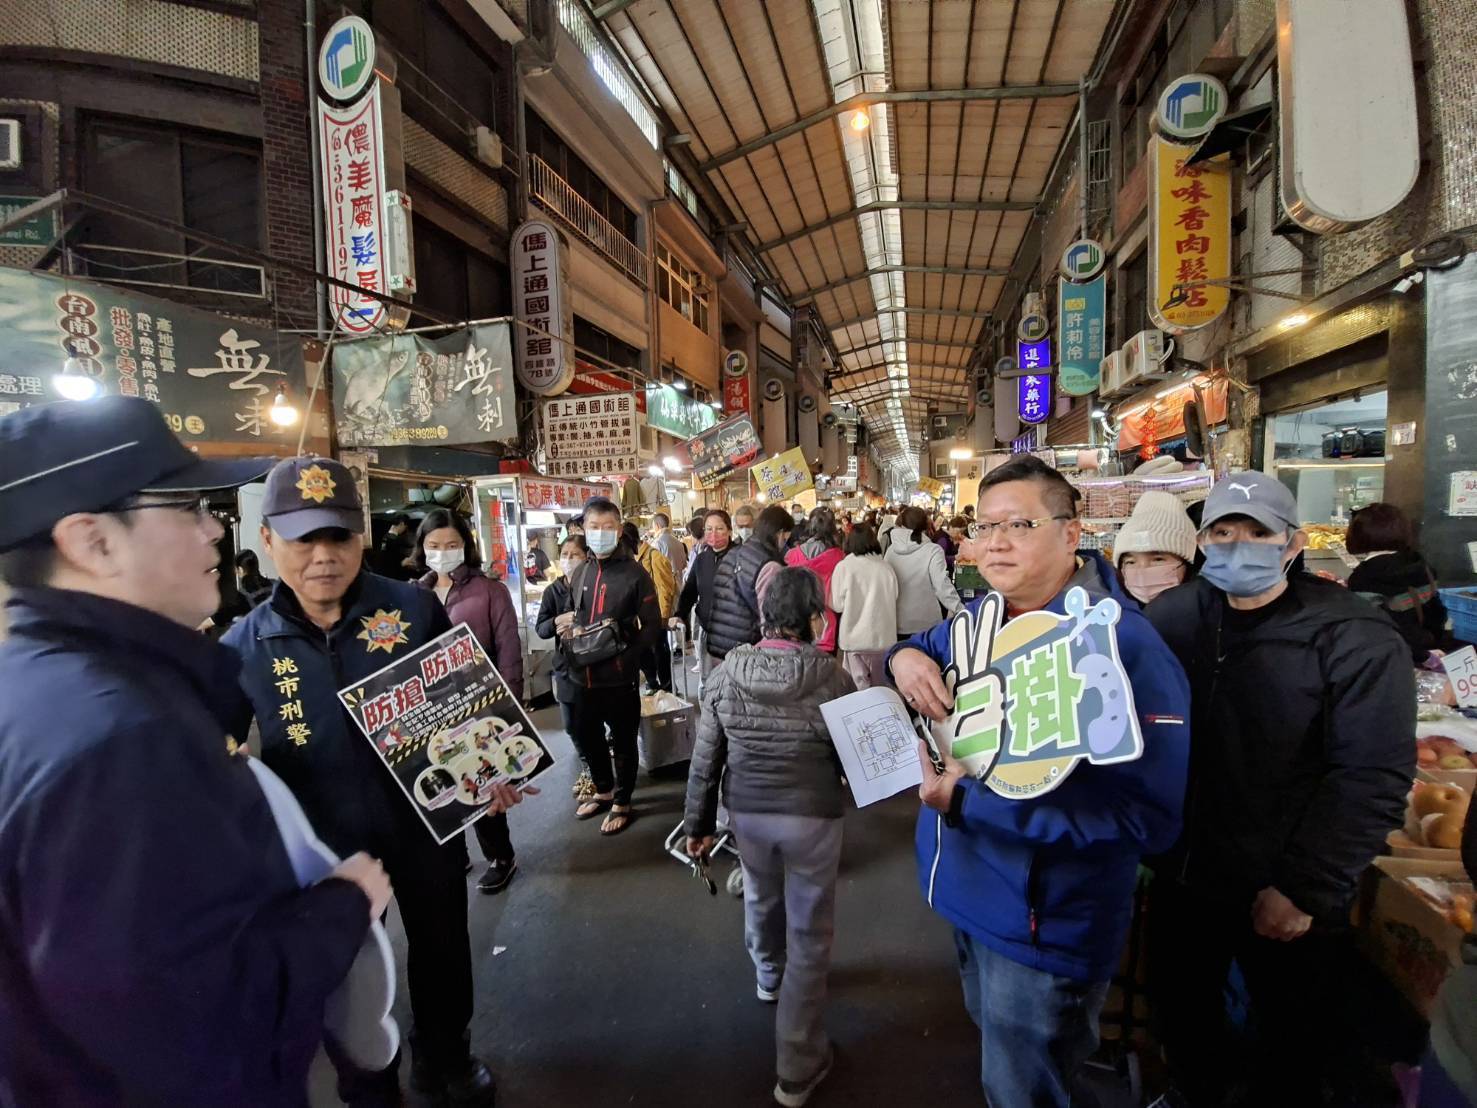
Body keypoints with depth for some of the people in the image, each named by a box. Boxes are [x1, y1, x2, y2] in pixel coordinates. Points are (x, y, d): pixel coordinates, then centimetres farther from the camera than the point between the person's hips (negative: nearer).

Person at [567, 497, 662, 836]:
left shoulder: (634, 573, -9)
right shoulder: (581, 574, 9)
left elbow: (652, 627, -11)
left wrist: (625, 658, -21)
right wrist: (574, 631, -1)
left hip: (619, 676, -6)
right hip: (585, 675, 6)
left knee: (623, 741, 11)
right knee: (585, 736, 20)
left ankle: (622, 803, 31)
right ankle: (604, 790, 44)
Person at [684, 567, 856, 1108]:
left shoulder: (727, 672, -12)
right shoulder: (833, 678, -20)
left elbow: (705, 758, -5)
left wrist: (697, 823, 7)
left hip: (747, 812, 3)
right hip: (812, 815, -3)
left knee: (761, 898, 31)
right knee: (809, 933, 15)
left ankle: (767, 977, 60)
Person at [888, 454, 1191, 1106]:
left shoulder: (1122, 642, -26)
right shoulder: (979, 617, -2)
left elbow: (1148, 813, -32)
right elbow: (927, 646, 18)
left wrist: (971, 800, -32)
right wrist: (906, 655, -8)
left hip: (1044, 924, -7)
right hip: (969, 893, 8)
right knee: (990, 1043, 32)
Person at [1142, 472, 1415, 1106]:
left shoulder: (1356, 643, -15)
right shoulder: (1172, 616, -4)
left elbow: (1371, 780, -17)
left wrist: (1305, 891, -18)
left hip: (1289, 899, -3)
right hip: (1181, 879, 4)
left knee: (1294, 1044, 20)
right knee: (1181, 1018, 24)